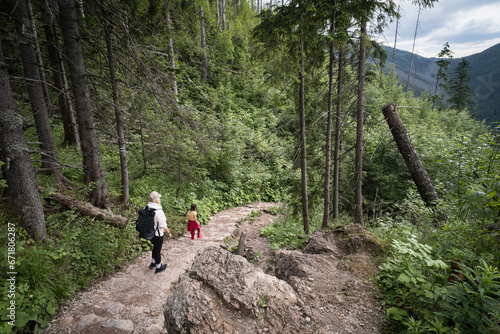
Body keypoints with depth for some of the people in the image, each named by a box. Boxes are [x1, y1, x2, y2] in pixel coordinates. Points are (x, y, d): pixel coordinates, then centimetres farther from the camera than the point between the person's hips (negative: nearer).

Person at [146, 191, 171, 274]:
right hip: (157, 235, -7)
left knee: (155, 247, 28)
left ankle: (153, 263, 44)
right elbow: (163, 225, -21)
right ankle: (158, 267, 30)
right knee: (158, 249, 12)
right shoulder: (158, 212, -28)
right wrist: (169, 233, -5)